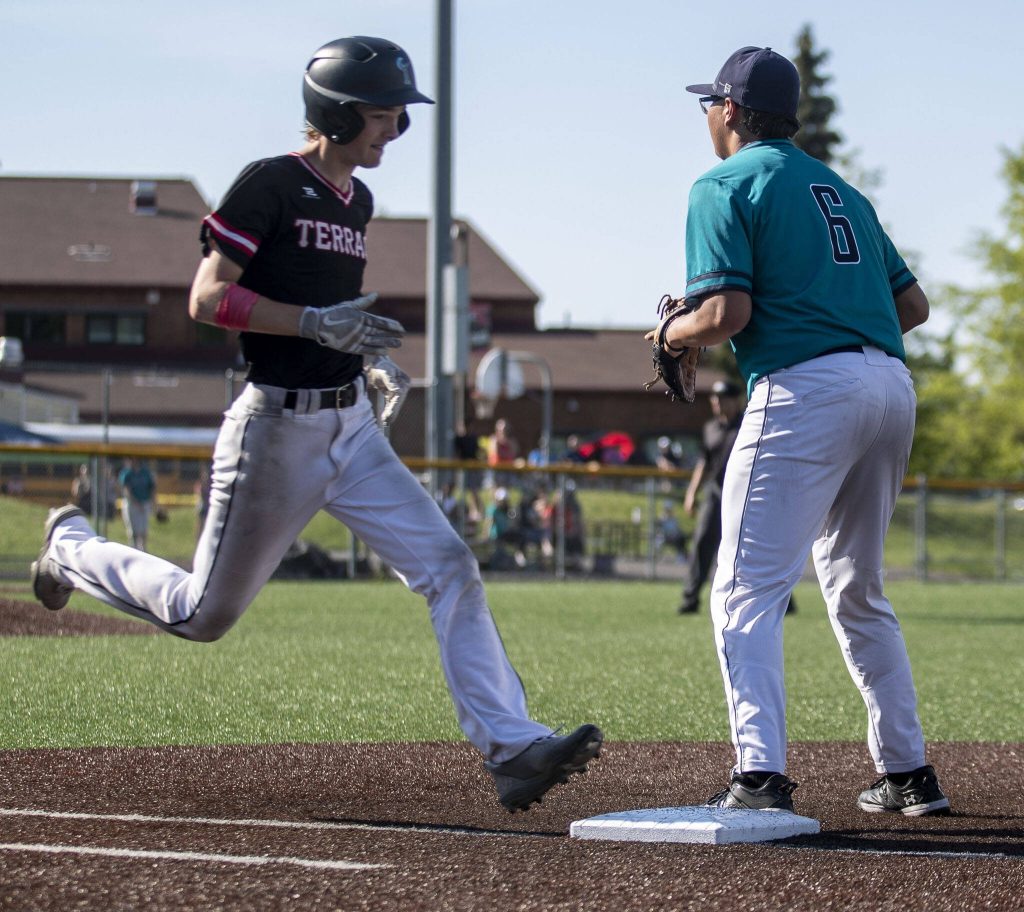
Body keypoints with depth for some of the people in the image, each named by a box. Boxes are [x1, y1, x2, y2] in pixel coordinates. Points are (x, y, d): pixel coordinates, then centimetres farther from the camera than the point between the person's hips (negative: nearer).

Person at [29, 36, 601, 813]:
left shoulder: (357, 201, 12)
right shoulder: (269, 186, -13)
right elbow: (208, 298, -18)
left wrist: (372, 356, 8)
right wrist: (316, 323, -25)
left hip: (352, 426, 7)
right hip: (275, 428, -7)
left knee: (450, 569, -10)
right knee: (205, 616, 8)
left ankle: (512, 749, -13)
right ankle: (74, 546, 35)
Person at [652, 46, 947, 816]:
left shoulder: (727, 186, 2)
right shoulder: (841, 190, 24)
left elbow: (727, 312, -11)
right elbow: (914, 305, 21)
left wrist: (674, 335, 9)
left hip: (804, 389, -8)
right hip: (893, 385, 8)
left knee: (748, 592, -8)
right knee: (858, 593, 20)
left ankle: (762, 776, -23)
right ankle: (909, 774, 20)